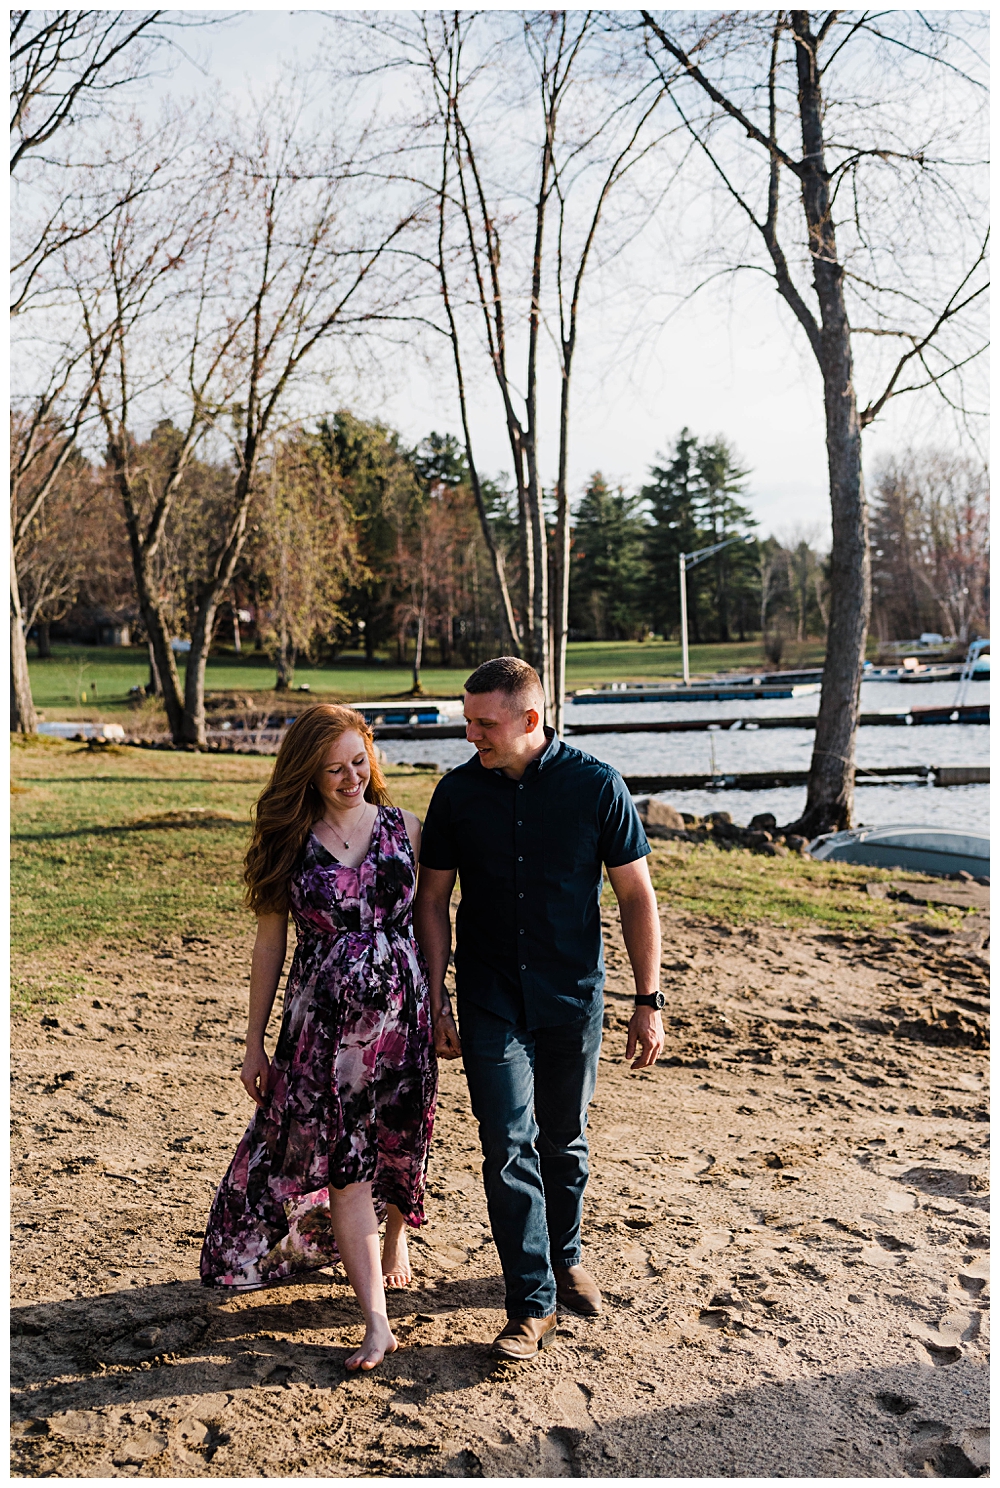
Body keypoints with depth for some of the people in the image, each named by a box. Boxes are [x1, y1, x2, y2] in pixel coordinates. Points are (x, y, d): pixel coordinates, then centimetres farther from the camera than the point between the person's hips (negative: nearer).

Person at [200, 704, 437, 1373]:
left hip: (403, 1009, 1)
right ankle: (377, 1322, 2)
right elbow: (270, 944, 3)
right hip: (323, 1019, -1)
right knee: (341, 1162, -5)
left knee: (399, 1142, 14)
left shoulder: (405, 829, 1)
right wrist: (255, 1042, 5)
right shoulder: (290, 842, -1)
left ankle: (397, 1235, 46)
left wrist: (438, 1003, 6)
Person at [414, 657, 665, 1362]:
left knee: (563, 1141, 15)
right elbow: (434, 899, 3)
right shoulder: (458, 792, -5)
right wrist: (436, 1000, 0)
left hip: (573, 998, 0)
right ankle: (534, 1304, 7)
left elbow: (637, 894, -4)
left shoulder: (596, 785, -10)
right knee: (509, 1147, -4)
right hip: (490, 1004, 0)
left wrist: (649, 1000, -5)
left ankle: (565, 1258, 39)